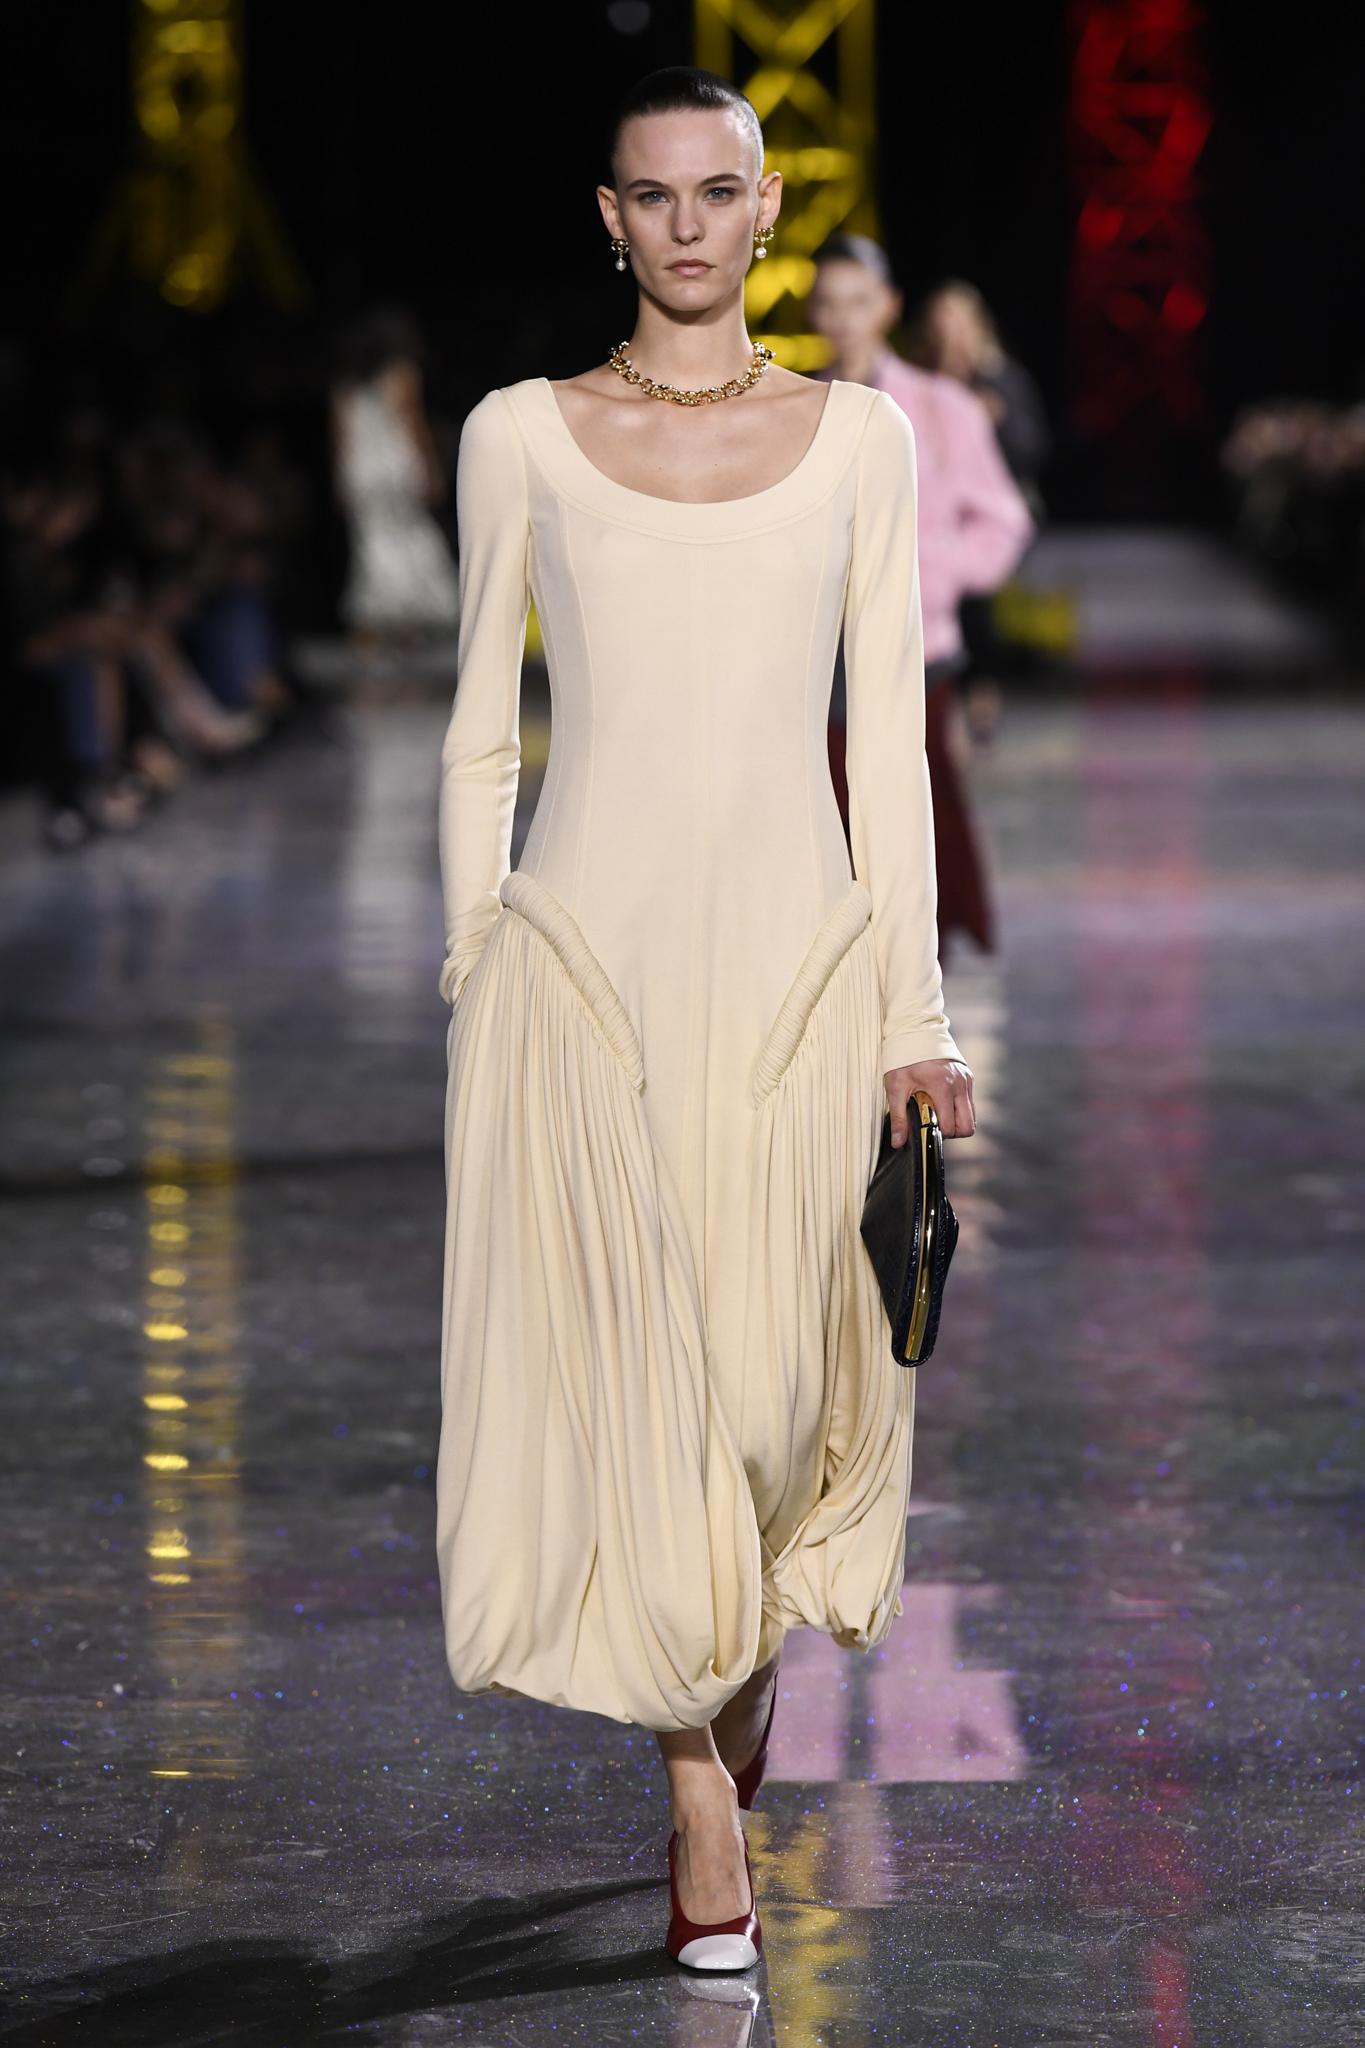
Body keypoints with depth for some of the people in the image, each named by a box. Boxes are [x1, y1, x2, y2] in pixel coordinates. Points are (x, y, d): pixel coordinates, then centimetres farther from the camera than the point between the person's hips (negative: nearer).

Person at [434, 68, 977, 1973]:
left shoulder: (859, 436, 7)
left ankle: (745, 1682, 33)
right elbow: (482, 730, 9)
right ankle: (706, 1825, 4)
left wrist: (914, 1007, 2)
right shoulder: (523, 436, 4)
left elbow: (888, 736, 6)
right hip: (586, 955, -1)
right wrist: (475, 983, 5)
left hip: (794, 956, 1)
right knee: (632, 1371, -5)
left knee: (781, 1374, 3)